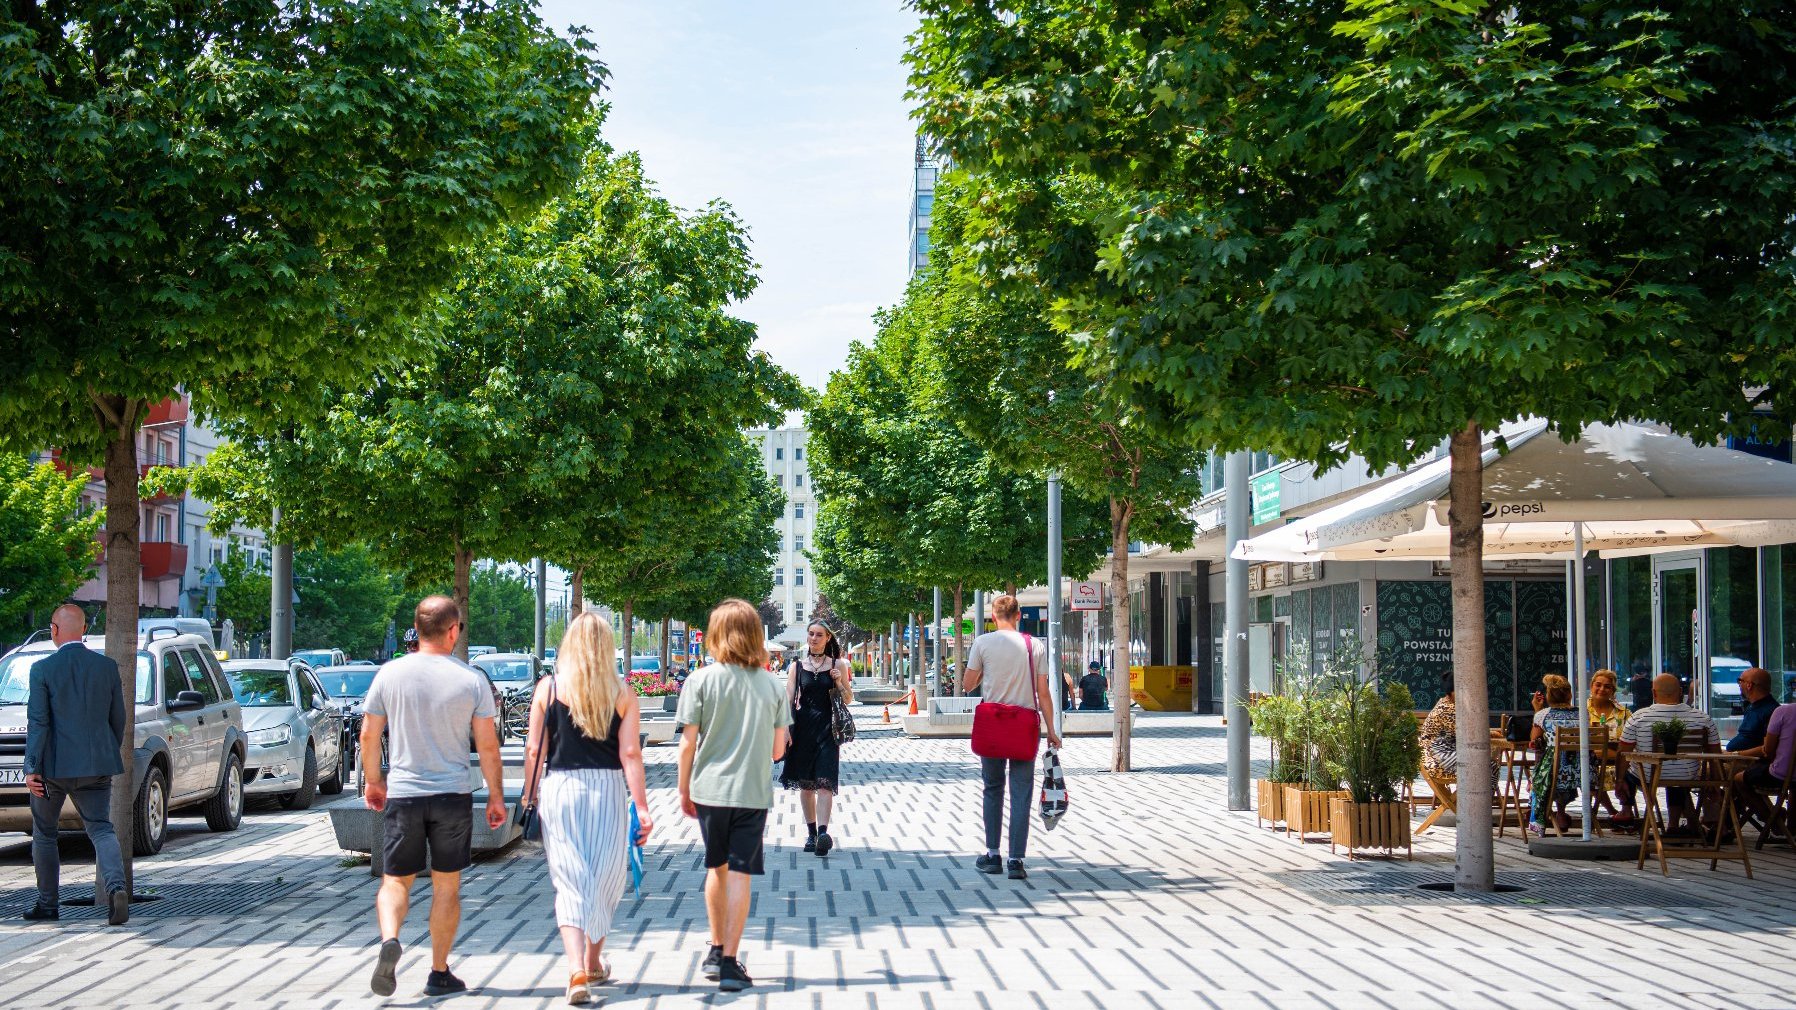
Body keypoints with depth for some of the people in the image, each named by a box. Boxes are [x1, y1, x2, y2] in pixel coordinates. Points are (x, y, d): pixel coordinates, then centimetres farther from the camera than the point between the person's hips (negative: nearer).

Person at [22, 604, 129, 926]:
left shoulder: (43, 669, -7)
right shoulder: (107, 667, 3)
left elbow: (38, 722, -12)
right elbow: (118, 719, 8)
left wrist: (31, 768, -11)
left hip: (54, 766, -2)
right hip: (96, 766, 3)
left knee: (44, 834, 15)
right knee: (101, 829, 3)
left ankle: (48, 904, 20)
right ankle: (116, 886, -23)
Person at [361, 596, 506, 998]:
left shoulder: (390, 674, -2)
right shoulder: (472, 680, -5)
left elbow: (369, 734, 3)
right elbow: (487, 745, -3)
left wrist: (373, 781, 18)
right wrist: (496, 795, 8)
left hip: (402, 794, 1)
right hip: (453, 796, 0)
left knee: (395, 881, 9)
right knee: (446, 886, 11)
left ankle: (389, 939, -19)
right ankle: (439, 973, 14)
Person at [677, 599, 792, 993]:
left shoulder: (700, 681, -6)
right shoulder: (772, 686, 0)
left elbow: (688, 743, -5)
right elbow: (778, 750, 4)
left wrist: (684, 790, 7)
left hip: (709, 788, 1)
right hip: (753, 792, 0)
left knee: (717, 867, 19)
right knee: (740, 874, 2)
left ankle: (717, 949, 28)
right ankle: (729, 962, -3)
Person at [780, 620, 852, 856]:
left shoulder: (838, 665, 6)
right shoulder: (797, 666, 7)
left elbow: (849, 699, 10)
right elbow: (789, 699, 5)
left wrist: (839, 683, -9)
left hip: (827, 728, -2)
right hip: (803, 727, 2)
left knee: (824, 782, -13)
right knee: (805, 783, 6)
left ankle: (823, 832, -22)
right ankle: (811, 832, 16)